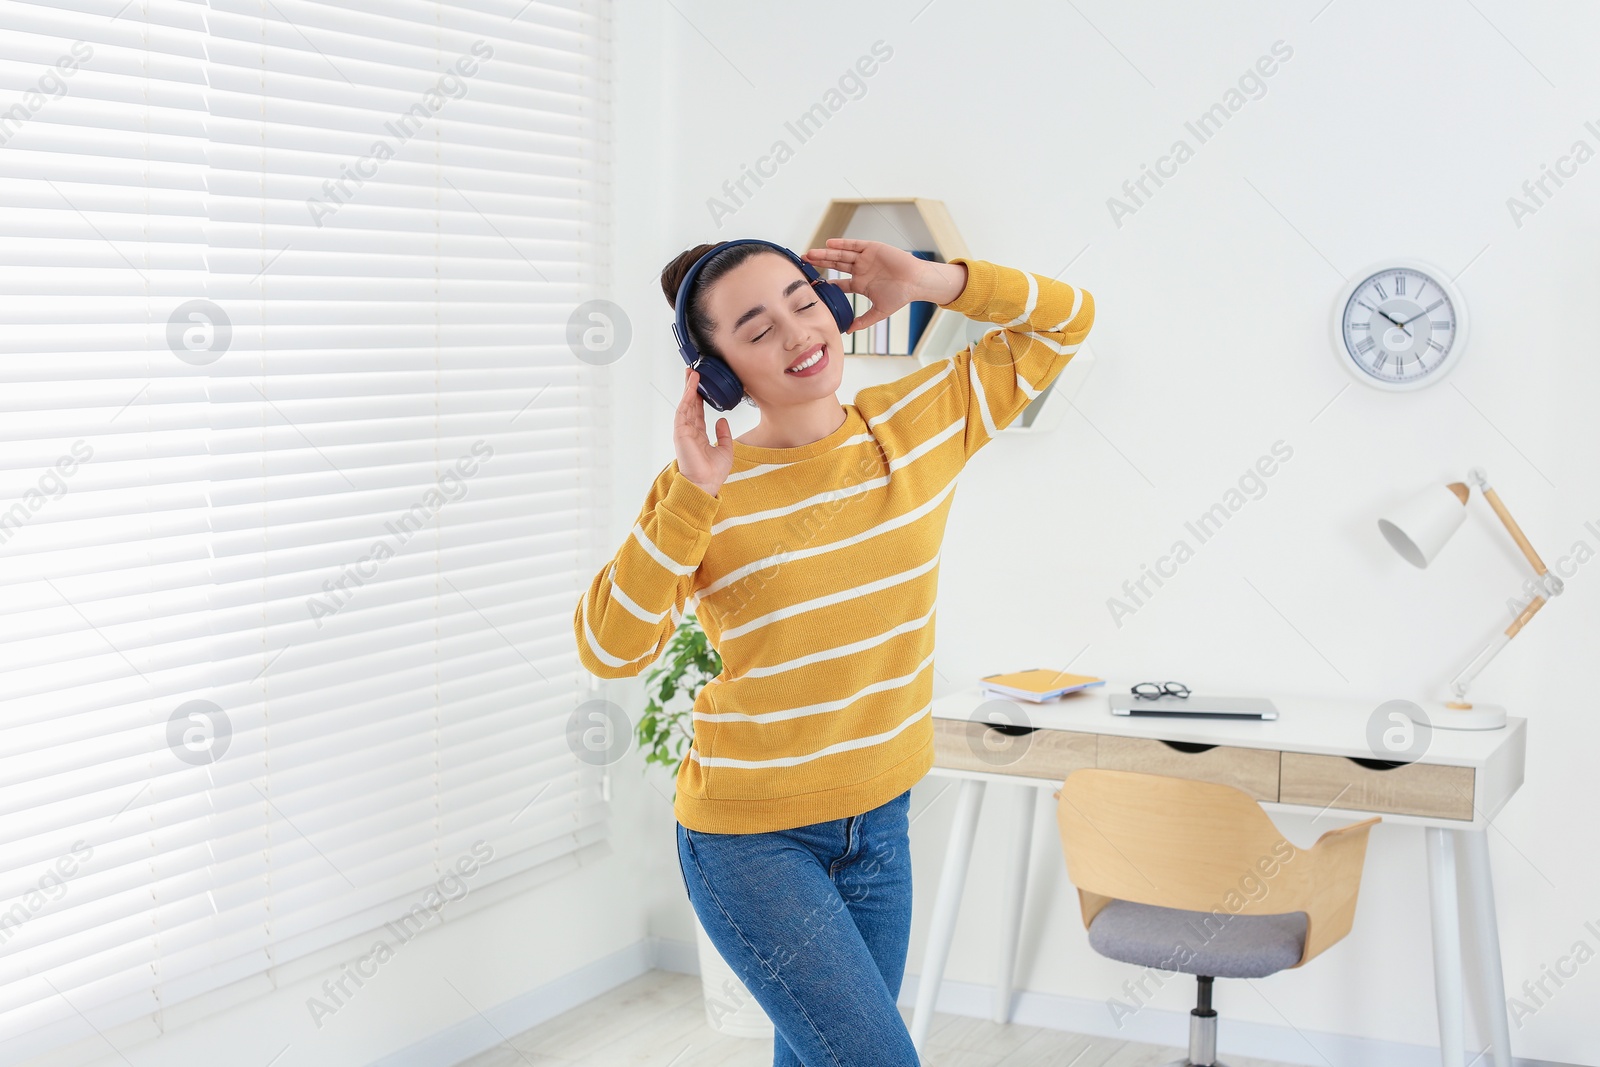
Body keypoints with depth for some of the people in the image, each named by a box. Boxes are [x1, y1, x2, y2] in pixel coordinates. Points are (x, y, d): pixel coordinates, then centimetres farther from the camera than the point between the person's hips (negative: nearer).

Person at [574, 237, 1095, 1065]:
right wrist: (691, 497, -27)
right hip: (751, 836, -4)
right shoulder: (702, 489, -12)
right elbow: (608, 649, -21)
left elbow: (1065, 320, 6)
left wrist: (932, 281, -9)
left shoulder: (921, 421, -2)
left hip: (879, 823, 5)